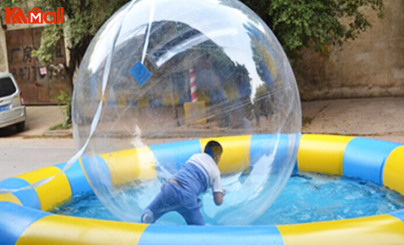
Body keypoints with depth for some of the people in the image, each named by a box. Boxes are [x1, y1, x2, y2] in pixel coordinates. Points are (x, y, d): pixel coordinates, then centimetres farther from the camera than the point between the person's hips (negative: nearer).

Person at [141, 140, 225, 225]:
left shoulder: (195, 156, 25)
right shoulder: (215, 172, 14)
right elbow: (218, 201, 8)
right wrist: (221, 193, 32)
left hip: (170, 187, 3)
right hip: (187, 197, -2)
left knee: (146, 215, 17)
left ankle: (147, 216, -17)